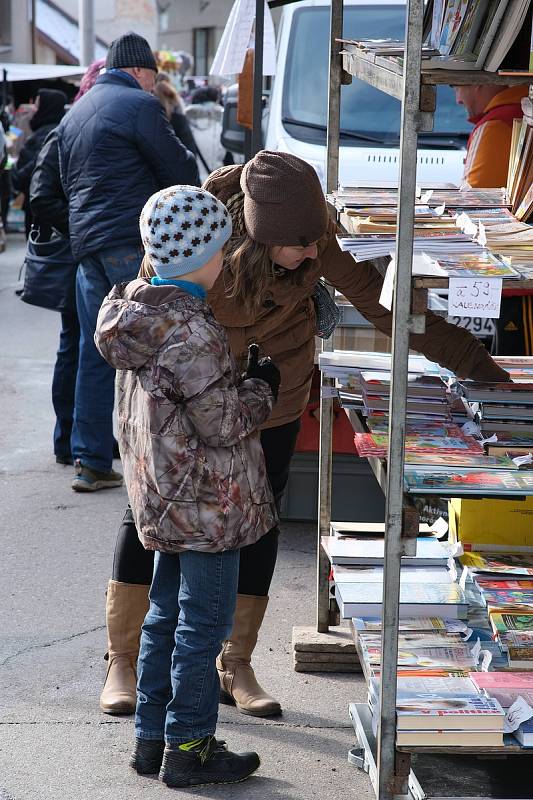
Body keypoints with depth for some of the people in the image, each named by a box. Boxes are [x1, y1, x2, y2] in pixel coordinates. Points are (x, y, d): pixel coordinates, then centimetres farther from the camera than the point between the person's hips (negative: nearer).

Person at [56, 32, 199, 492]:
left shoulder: (74, 114, 20)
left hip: (87, 246, 8)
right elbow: (181, 170, -4)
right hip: (134, 243, -8)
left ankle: (91, 464, 11)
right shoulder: (139, 105, -6)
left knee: (96, 355, 9)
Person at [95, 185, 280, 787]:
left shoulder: (136, 308, 4)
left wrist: (239, 376, 17)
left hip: (163, 499, 9)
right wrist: (262, 386, -4)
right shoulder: (191, 332, -25)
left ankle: (151, 737, 27)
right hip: (206, 504, -9)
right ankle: (188, 749, 11)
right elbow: (221, 421, -19)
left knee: (166, 616, 18)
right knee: (203, 625, 2)